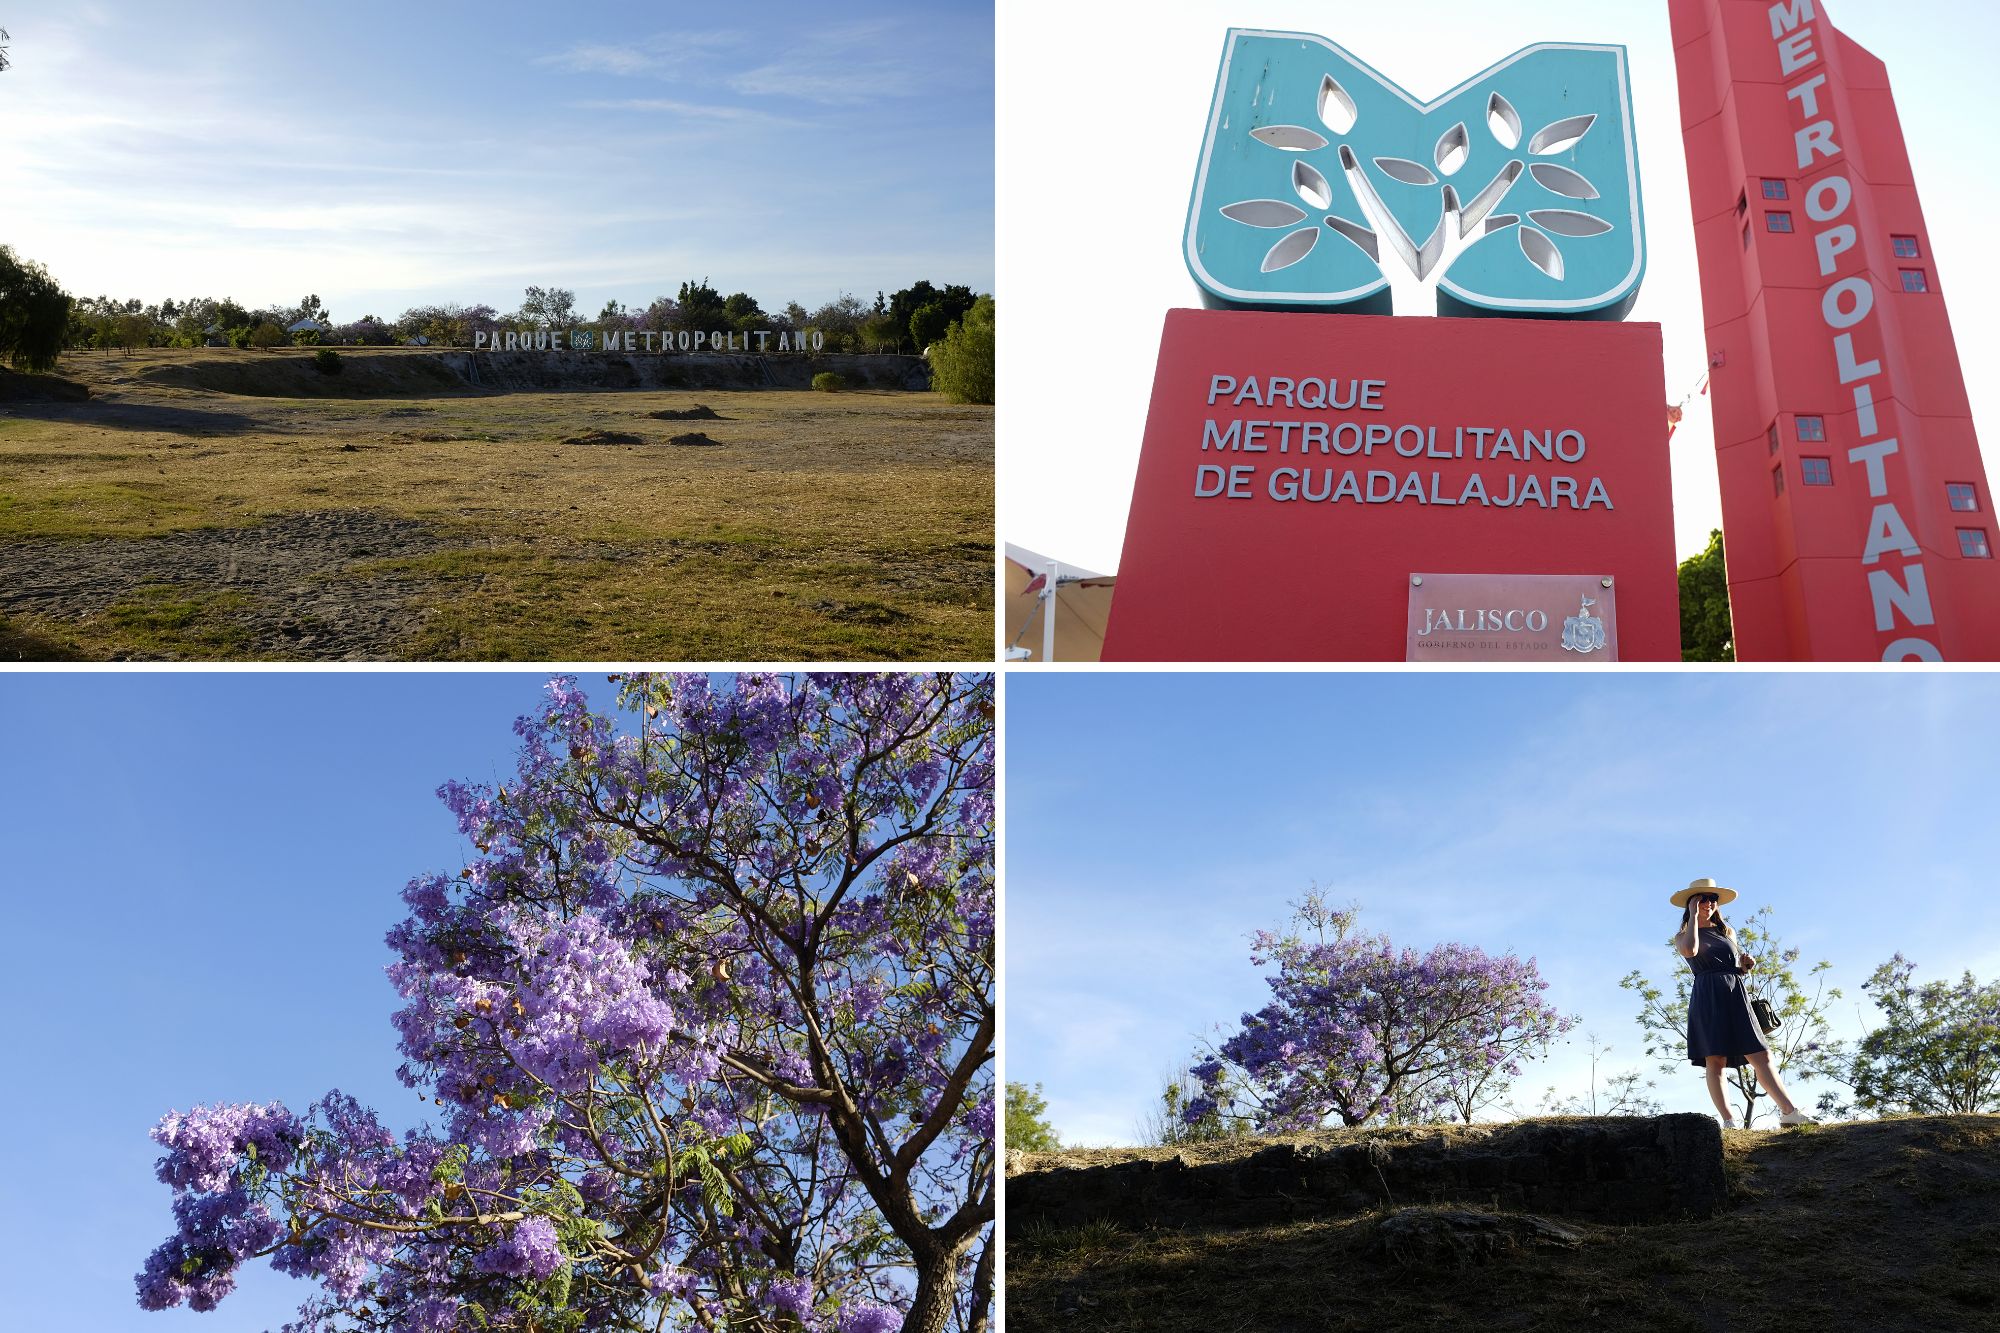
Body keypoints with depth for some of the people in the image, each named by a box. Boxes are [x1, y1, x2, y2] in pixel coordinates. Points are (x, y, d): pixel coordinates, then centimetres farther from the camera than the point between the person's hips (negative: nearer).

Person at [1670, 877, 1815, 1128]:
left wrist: (1746, 963, 6)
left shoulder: (1727, 931, 23)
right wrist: (1693, 915, -4)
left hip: (1736, 995, 5)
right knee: (1715, 1060, -13)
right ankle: (1728, 1121, -17)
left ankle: (1789, 1111, -7)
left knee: (1761, 1055, -4)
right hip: (1708, 996, -5)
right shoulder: (1683, 936, 9)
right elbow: (1690, 950, -16)